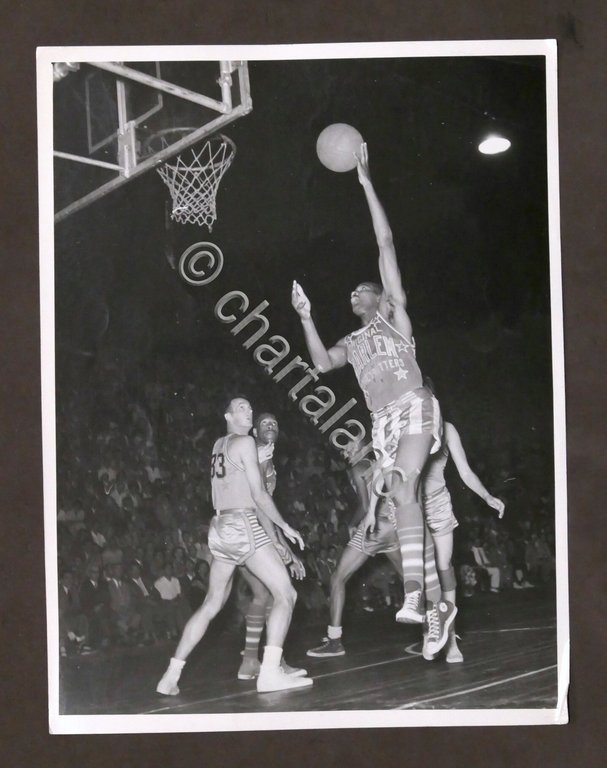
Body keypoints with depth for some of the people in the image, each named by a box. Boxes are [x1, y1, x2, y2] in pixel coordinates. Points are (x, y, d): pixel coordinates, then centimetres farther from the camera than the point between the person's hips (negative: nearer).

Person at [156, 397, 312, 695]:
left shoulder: (218, 445, 19)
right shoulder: (245, 442, -5)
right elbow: (259, 495, -6)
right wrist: (285, 526, 2)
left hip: (219, 527, 8)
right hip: (241, 525, -8)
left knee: (212, 604, 14)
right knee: (285, 594, -5)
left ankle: (171, 676, 11)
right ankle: (270, 673, -15)